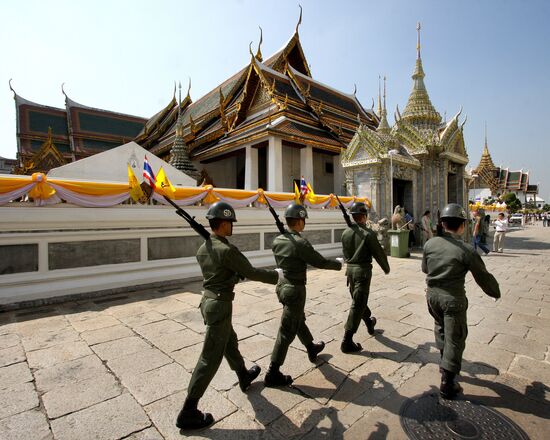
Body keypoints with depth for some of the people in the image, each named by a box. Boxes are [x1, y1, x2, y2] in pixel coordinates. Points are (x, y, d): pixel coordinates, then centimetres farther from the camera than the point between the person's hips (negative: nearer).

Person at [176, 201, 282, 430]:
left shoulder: (202, 248, 3)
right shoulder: (227, 250, -23)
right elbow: (251, 272, -16)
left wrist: (236, 273, 18)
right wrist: (276, 275, -2)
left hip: (208, 300, 9)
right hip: (220, 305, -9)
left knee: (229, 342, 26)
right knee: (210, 358, 3)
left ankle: (244, 376, 49)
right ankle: (188, 413, 15)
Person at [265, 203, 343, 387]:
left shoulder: (277, 240, 0)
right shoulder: (300, 243, -23)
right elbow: (320, 262, -15)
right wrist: (338, 263, 4)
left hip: (282, 285, 8)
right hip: (295, 289, -8)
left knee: (298, 320, 27)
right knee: (287, 331, 3)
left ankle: (311, 348, 51)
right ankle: (273, 373, 13)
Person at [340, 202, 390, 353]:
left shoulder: (346, 232, 1)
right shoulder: (368, 233, -15)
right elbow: (378, 253, -8)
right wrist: (386, 268, 9)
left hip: (350, 269, 6)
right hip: (363, 270, -6)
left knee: (358, 299, 23)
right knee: (357, 305, -1)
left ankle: (369, 323, 49)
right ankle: (347, 342, 2)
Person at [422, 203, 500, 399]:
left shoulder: (430, 244, -5)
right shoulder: (466, 250, -17)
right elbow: (483, 277, -6)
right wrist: (495, 293, 15)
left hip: (432, 294, 5)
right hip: (453, 299, -4)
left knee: (440, 327, 28)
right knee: (455, 339, 8)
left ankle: (445, 363, 42)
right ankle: (447, 384, 17)